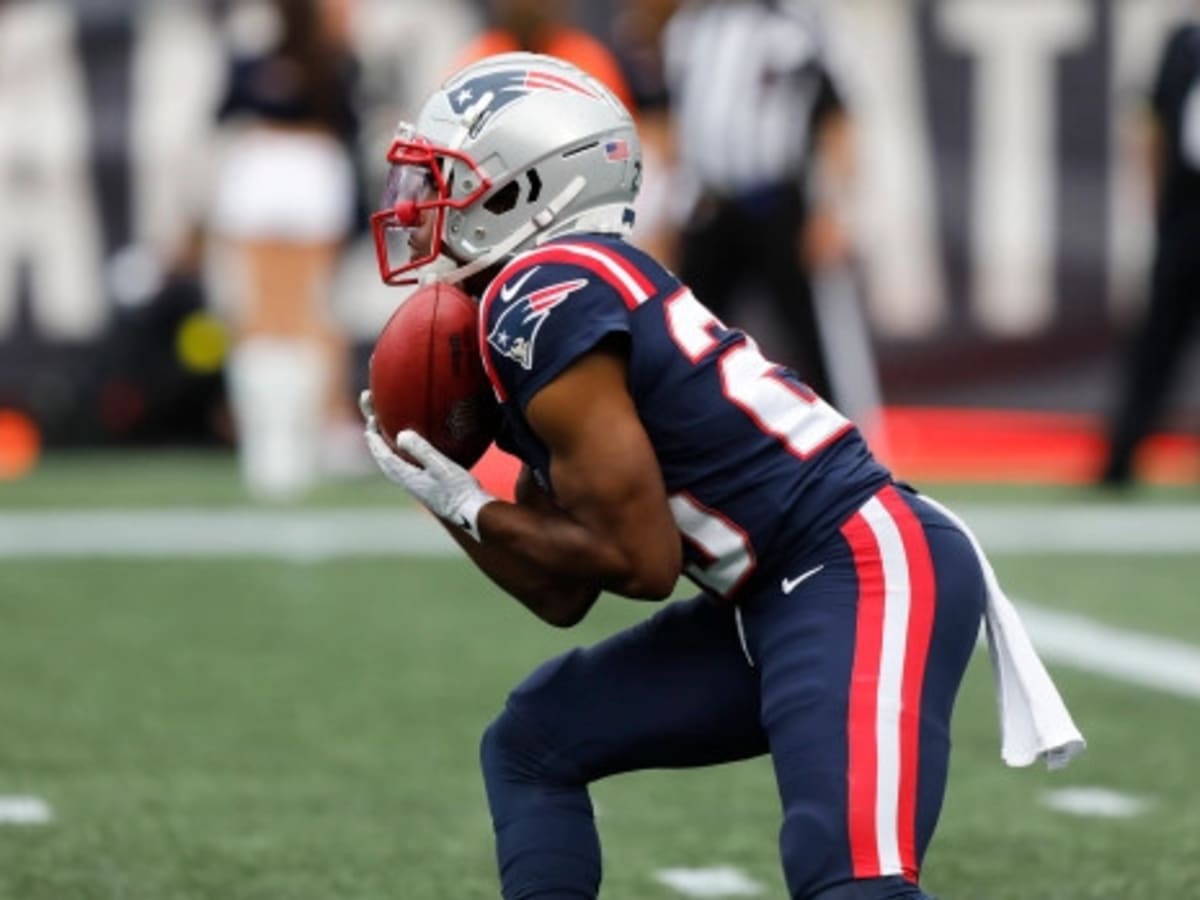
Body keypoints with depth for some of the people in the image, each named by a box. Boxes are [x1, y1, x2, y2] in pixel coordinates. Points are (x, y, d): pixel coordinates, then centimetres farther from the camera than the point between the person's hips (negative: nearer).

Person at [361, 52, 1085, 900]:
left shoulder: (540, 300, -11)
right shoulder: (559, 293, 18)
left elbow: (640, 560, -12)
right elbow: (563, 595, 20)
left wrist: (467, 509, 0)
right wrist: (443, 489, 9)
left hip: (870, 573, -11)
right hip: (772, 601, 11)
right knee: (531, 747, 19)